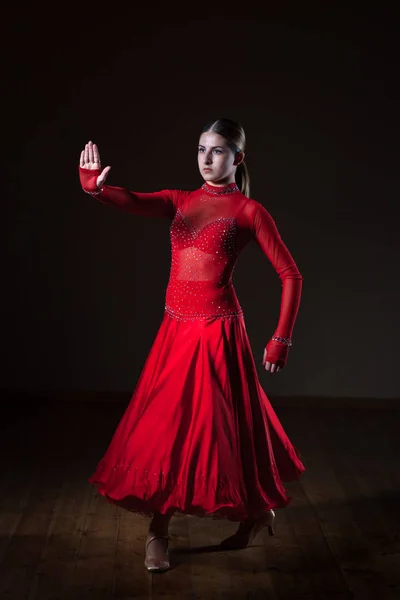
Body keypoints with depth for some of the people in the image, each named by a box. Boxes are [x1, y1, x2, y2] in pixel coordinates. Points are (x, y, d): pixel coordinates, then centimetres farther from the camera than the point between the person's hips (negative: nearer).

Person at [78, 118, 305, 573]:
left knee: (217, 425, 2)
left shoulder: (248, 211, -4)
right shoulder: (180, 201, 8)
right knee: (164, 426, 6)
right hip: (174, 330, 5)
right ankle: (158, 532, 19)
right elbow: (135, 203, -13)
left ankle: (258, 509, 28)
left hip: (217, 331, -5)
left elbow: (291, 275, -4)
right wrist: (96, 187, -35)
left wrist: (281, 340, -7)